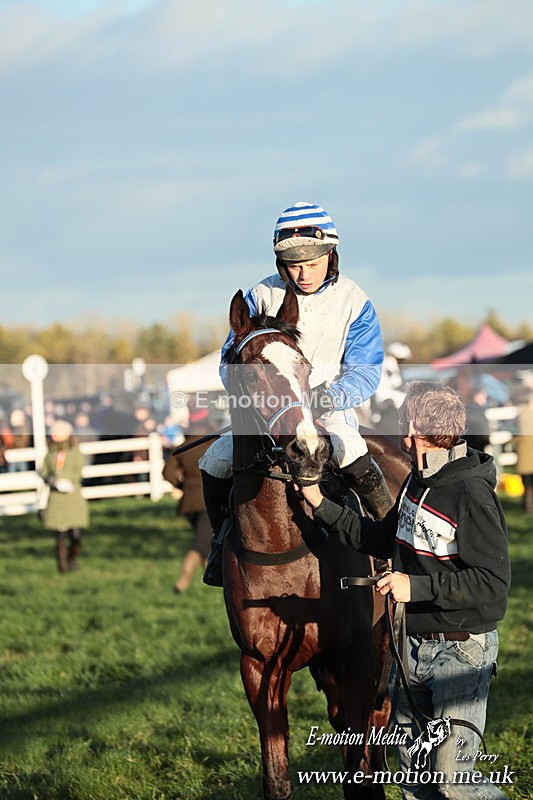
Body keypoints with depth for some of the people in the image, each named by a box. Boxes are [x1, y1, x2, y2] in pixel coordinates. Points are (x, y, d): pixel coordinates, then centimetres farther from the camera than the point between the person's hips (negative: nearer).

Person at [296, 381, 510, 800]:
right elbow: (382, 540, 20)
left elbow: (493, 582, -24)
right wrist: (322, 505, 15)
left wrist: (417, 586, -28)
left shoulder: (471, 494, -20)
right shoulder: (418, 481, 7)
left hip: (463, 650, -9)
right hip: (415, 646, 9)